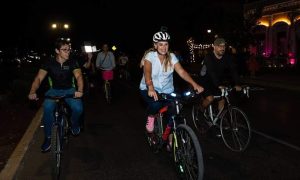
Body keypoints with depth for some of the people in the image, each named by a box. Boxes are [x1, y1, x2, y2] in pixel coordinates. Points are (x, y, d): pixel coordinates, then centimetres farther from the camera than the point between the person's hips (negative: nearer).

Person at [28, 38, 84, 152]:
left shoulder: (72, 62, -8)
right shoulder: (49, 63, -7)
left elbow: (78, 76, -21)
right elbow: (39, 78, -15)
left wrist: (80, 90, -42)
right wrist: (33, 92, -35)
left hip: (69, 90, 0)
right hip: (54, 90, 0)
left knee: (78, 108, -29)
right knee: (48, 108, -31)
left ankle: (74, 124, 8)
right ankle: (48, 137, -10)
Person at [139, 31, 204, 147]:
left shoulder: (172, 57, -4)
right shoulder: (150, 55, -13)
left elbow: (182, 72, -15)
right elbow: (147, 72, -30)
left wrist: (194, 84, -31)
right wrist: (151, 88, -49)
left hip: (167, 91, 4)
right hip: (148, 89, -3)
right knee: (156, 104, -35)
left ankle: (167, 136, 19)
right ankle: (151, 117, 0)